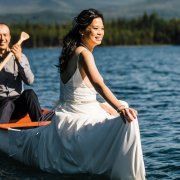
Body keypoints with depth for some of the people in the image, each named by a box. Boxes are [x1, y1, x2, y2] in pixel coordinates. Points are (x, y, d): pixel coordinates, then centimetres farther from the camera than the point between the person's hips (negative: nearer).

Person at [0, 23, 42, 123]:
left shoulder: (19, 56, 9)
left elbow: (30, 81, -7)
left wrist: (19, 59, -17)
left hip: (18, 105, 2)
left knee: (29, 94, -29)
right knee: (8, 104, -35)